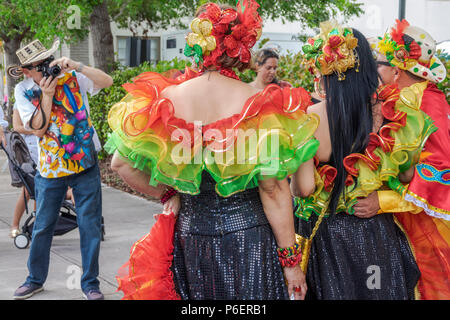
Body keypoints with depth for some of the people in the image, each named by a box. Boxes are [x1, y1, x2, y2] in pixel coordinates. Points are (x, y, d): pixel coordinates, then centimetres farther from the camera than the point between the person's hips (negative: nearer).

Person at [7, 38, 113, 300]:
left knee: (90, 226, 2)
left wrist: (76, 66, -25)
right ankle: (36, 280, 28)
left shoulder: (71, 77, -3)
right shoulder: (24, 91, -2)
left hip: (86, 164, 0)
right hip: (51, 168, 1)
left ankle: (90, 283, 16)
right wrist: (47, 95, -20)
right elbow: (38, 129, -11)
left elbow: (107, 81, -15)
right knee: (42, 228, 9)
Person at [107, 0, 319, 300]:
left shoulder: (167, 100, -6)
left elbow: (121, 162, 1)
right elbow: (273, 190, -14)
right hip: (247, 234, -3)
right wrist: (291, 260, -6)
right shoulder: (257, 103, -15)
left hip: (189, 231, 3)